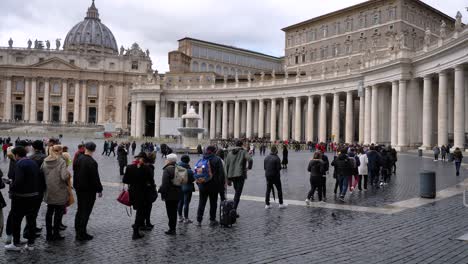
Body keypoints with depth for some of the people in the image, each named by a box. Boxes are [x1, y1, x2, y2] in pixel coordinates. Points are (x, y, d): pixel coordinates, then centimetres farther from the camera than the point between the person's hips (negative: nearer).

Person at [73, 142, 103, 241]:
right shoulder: (92, 162, -22)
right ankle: (82, 234, 4)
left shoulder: (78, 159, 2)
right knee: (86, 212, 0)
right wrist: (99, 190, -9)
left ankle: (78, 231, 29)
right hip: (89, 190, -7)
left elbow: (75, 174, 11)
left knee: (79, 210, 19)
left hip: (79, 189, 8)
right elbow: (95, 178, -20)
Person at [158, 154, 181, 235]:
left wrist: (162, 192, -12)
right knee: (174, 211, 15)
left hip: (169, 195, -7)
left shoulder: (167, 169, -17)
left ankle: (171, 229, 4)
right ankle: (173, 228, 23)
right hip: (177, 194, 7)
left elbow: (165, 183, -21)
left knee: (170, 212, 0)